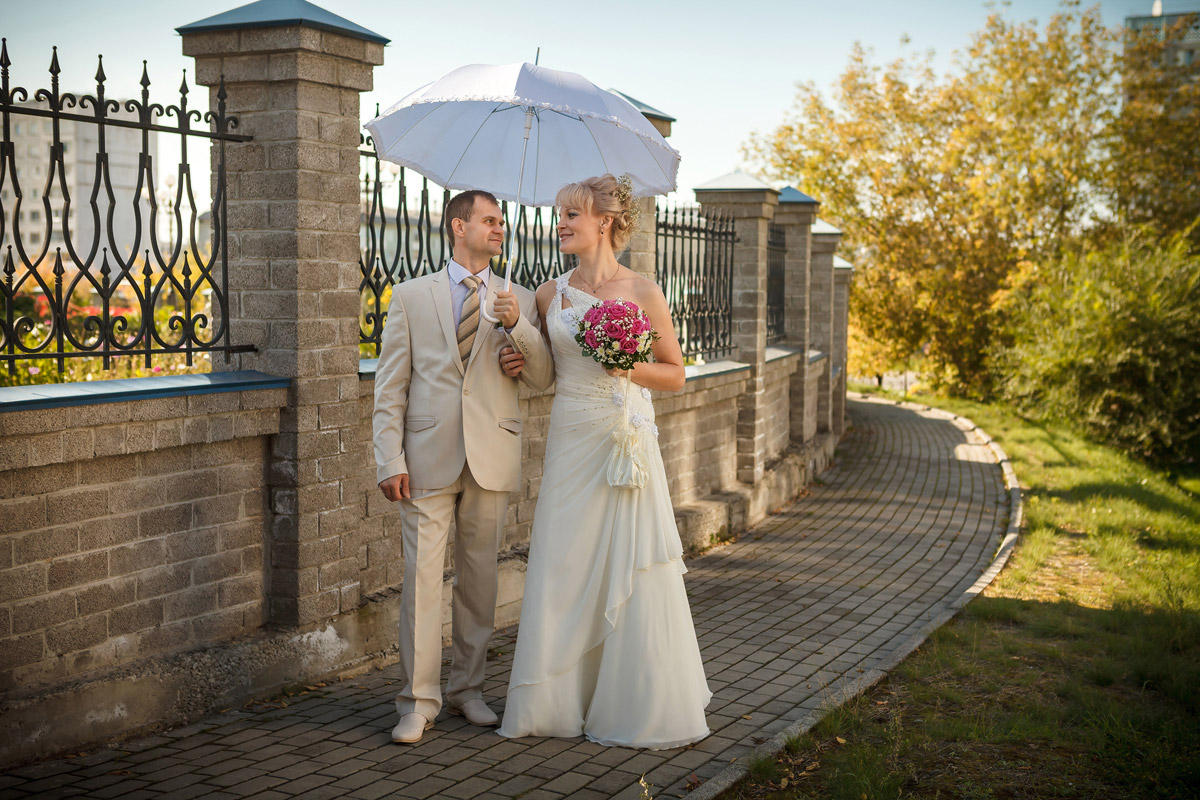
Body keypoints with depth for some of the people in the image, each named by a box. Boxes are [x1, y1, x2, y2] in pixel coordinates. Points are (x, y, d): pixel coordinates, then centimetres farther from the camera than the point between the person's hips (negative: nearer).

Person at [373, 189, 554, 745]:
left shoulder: (519, 300, 9)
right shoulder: (410, 296, 4)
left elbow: (543, 378, 3)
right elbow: (390, 387, 2)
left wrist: (518, 326, -13)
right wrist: (390, 462, -6)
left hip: (491, 462, 2)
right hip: (428, 459, -2)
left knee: (479, 579, 10)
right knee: (423, 578, -3)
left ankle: (467, 688, 24)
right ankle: (419, 700, 7)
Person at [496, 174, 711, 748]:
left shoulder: (643, 293, -2)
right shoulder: (550, 293, 8)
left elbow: (674, 374, 3)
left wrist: (627, 365, -13)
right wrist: (520, 365, 0)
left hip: (625, 439, -3)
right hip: (569, 440, 3)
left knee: (630, 571, -1)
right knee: (563, 570, 4)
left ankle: (637, 705, 12)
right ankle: (561, 700, 15)